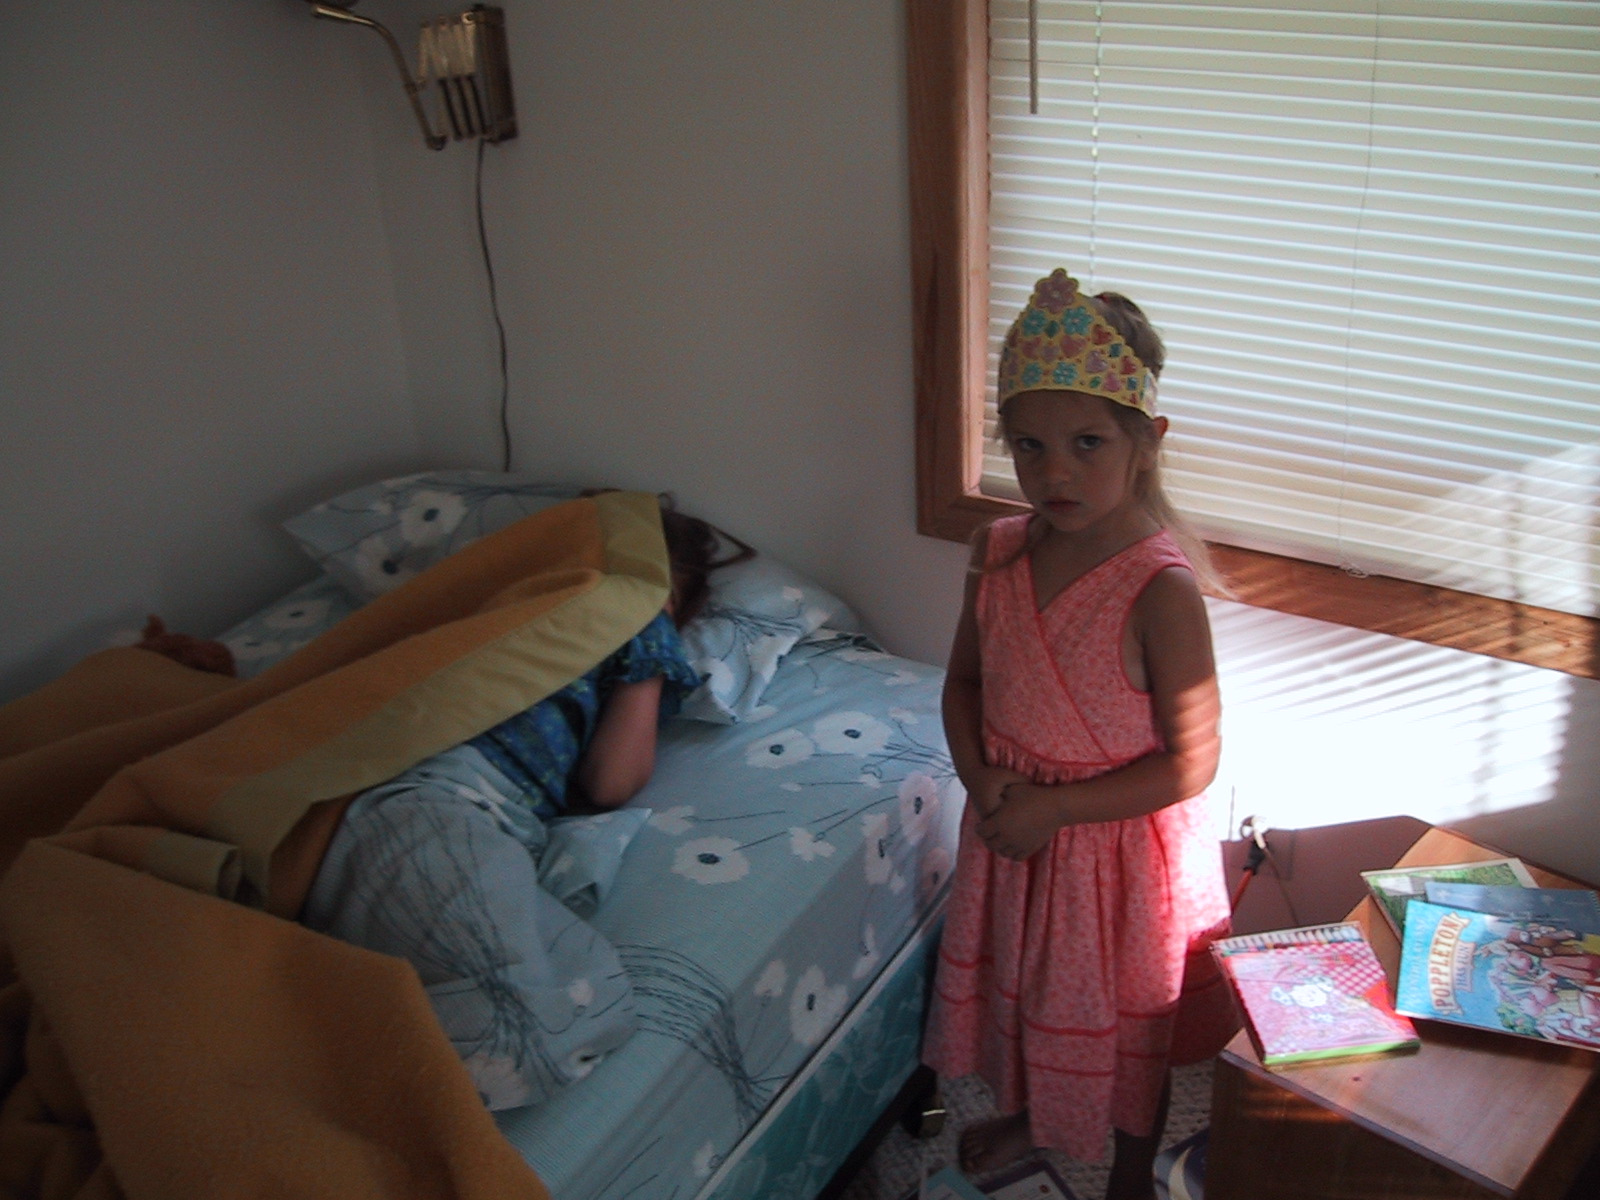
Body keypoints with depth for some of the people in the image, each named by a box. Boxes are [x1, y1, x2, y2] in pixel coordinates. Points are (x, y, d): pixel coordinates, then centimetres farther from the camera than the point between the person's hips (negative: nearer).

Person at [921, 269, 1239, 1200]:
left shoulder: (1162, 590, -28)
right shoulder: (1000, 552, -10)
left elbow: (1190, 765, -23)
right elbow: (965, 678, 4)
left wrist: (1053, 808, -23)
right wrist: (981, 778, -13)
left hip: (1122, 844, -5)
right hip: (1011, 829, 6)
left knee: (1124, 1020, 19)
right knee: (1014, 983, 28)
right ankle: (1023, 1116, 58)